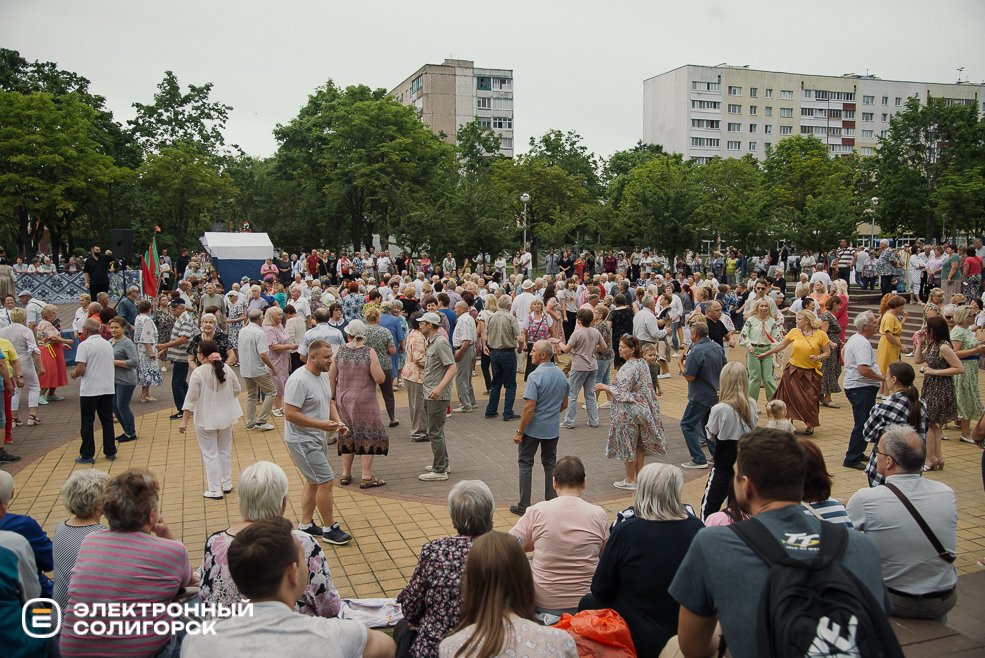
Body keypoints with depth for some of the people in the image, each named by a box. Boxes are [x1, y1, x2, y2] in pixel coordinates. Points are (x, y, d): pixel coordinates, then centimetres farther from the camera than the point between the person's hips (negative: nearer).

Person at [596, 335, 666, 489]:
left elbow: (622, 392, -23)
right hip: (643, 409, 9)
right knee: (639, 444, 16)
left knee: (628, 445, 3)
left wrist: (605, 387, -10)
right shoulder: (642, 363, 6)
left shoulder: (629, 368, -22)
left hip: (630, 411, -9)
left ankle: (630, 480, 13)